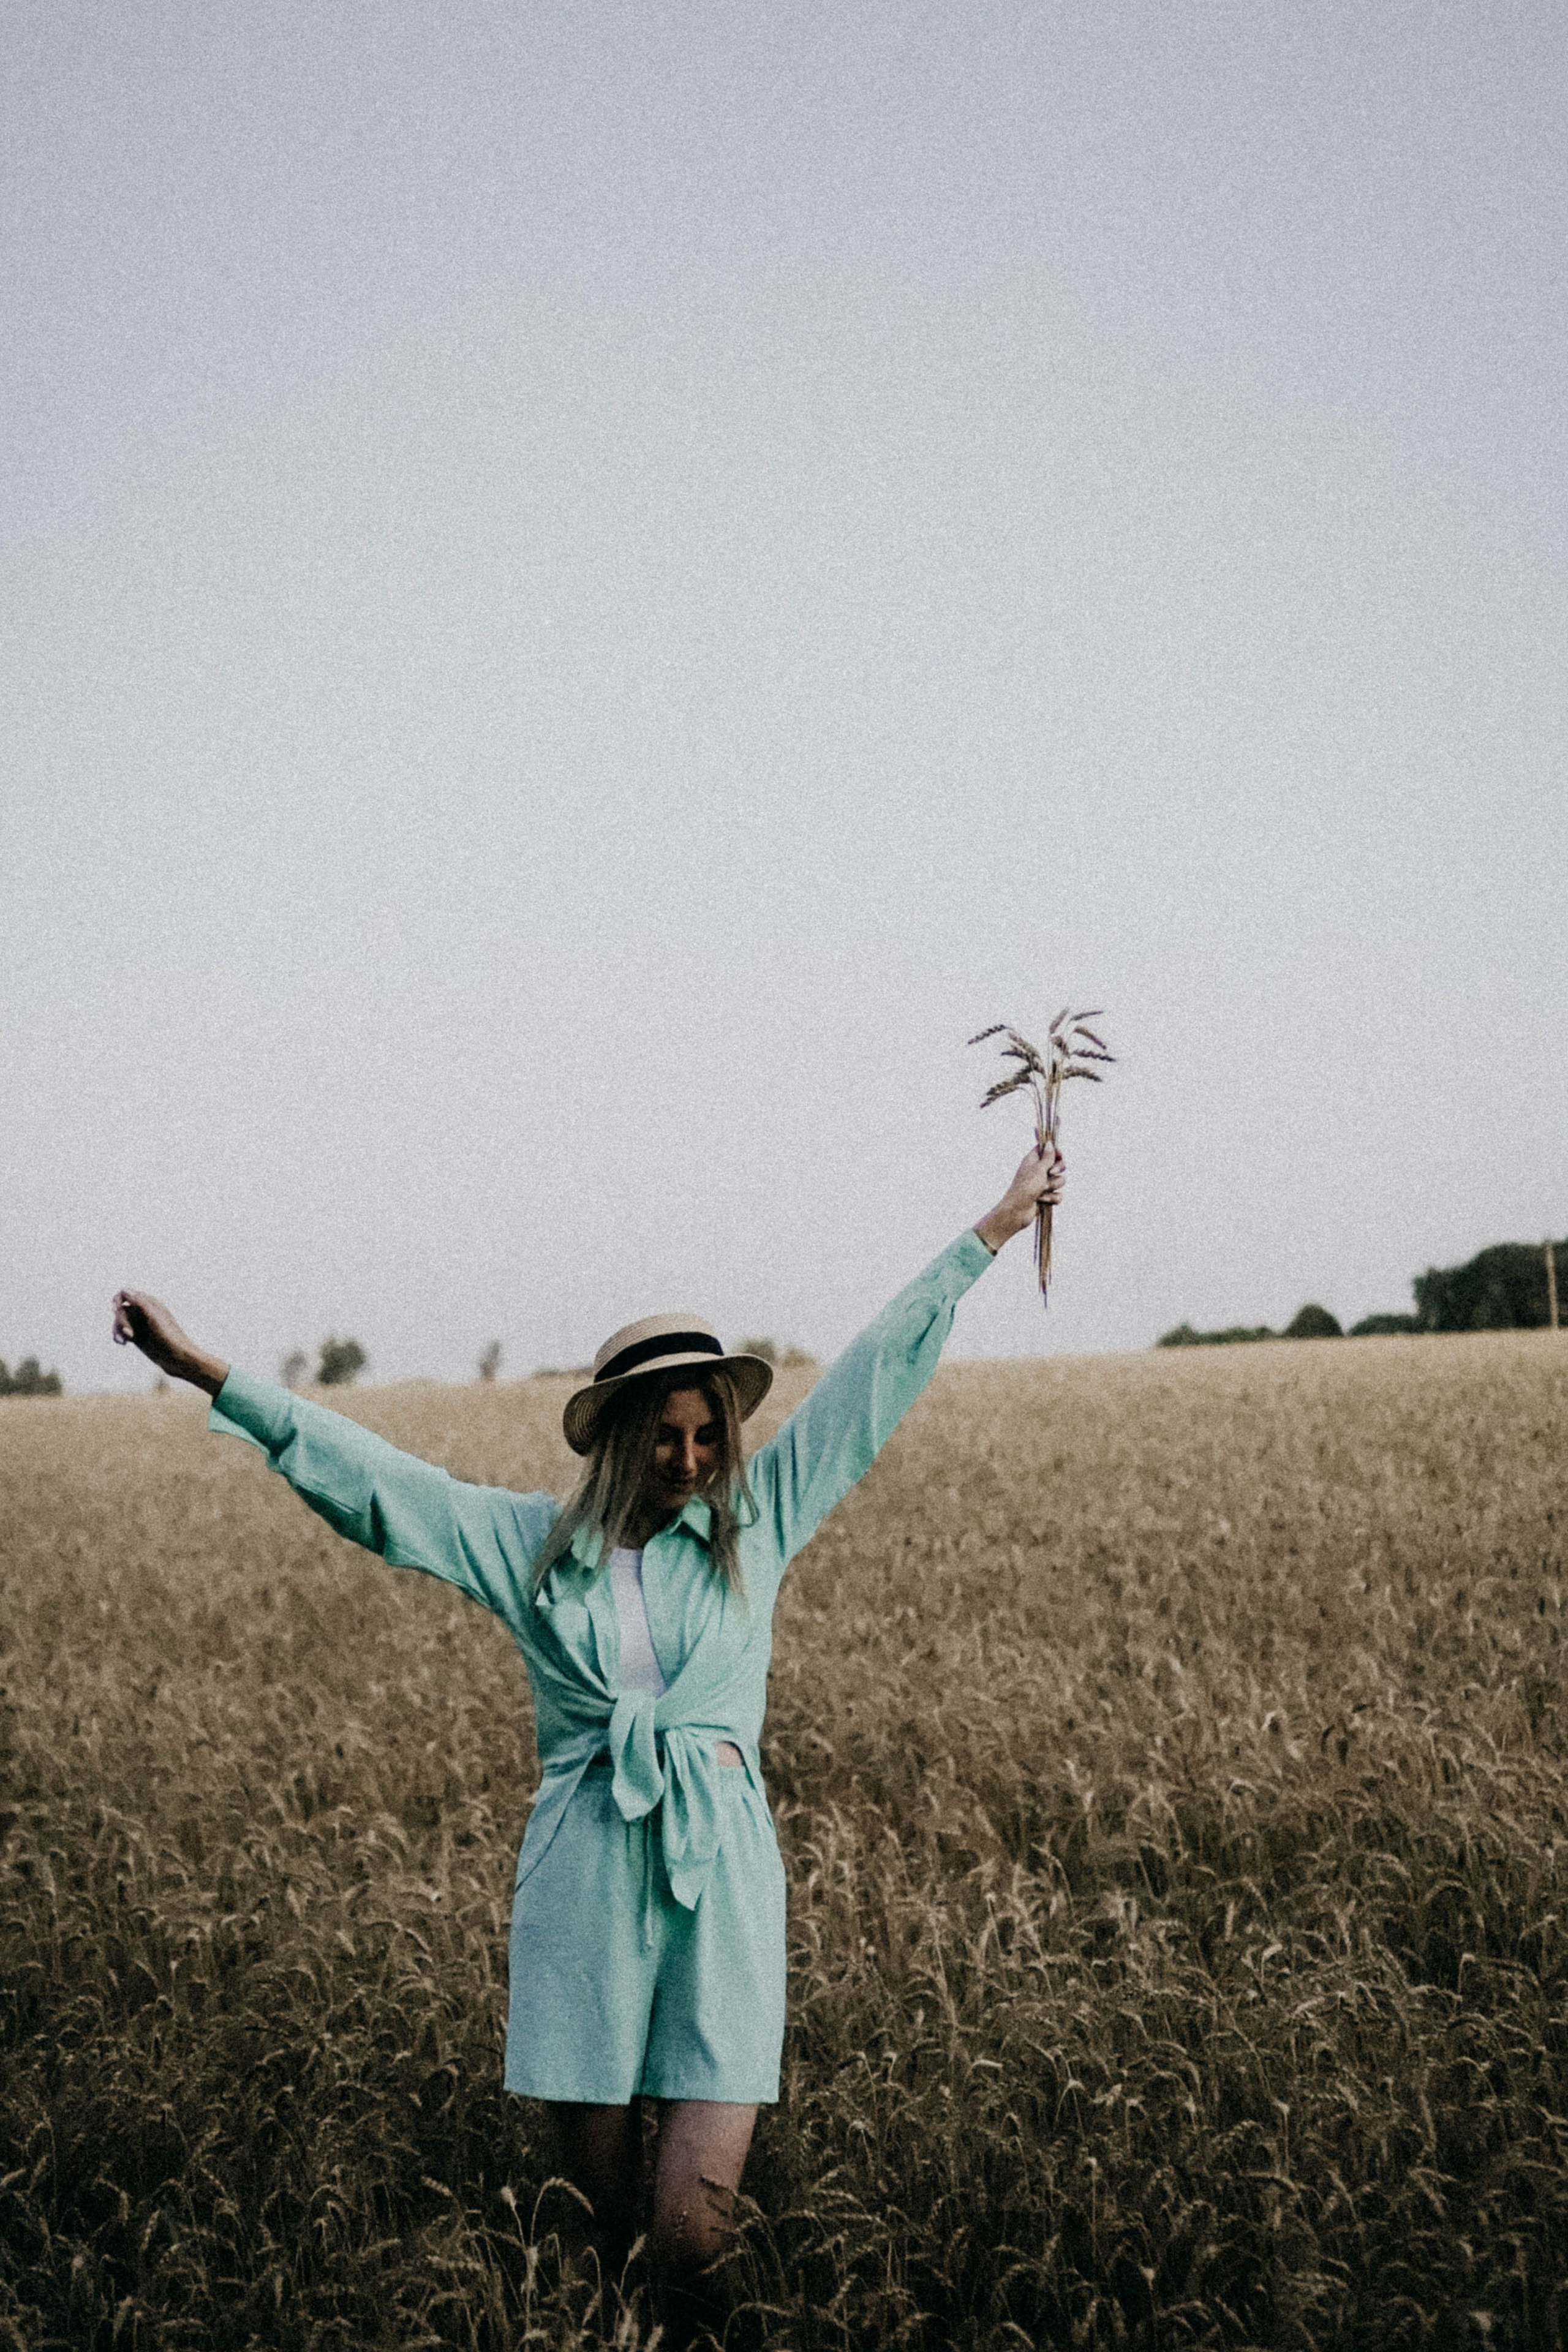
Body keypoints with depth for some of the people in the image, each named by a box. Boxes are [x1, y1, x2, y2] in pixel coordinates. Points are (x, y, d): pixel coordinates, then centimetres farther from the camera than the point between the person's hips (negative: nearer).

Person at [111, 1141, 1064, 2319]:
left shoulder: (756, 1522, 6)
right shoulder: (531, 1542, 5)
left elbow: (877, 1372, 6)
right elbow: (365, 1471, 2)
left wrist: (996, 1227, 7)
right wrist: (204, 1369, -2)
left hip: (721, 1871, 0)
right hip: (585, 1877, 1)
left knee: (692, 2231, -8)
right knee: (601, 2209, 8)